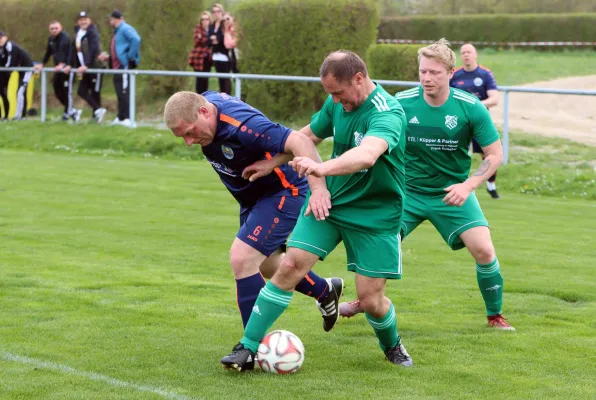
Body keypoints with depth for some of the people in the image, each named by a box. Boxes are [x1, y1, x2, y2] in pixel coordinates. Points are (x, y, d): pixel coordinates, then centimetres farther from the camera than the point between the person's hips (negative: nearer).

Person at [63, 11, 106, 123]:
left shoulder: (92, 32, -12)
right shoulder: (77, 32, 11)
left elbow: (93, 50, -23)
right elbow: (73, 49, 11)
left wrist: (86, 65, -30)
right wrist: (70, 64, 2)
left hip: (94, 67, -8)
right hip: (85, 69, 8)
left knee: (95, 92, -3)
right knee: (82, 91, 4)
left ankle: (96, 114, 5)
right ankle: (98, 110, 6)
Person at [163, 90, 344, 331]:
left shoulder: (241, 126, -37)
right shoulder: (205, 101, -13)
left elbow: (300, 142, -44)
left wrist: (319, 189, -55)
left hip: (283, 192, -10)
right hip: (253, 196, 10)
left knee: (241, 258, -21)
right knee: (265, 264, 23)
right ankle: (325, 291, 49)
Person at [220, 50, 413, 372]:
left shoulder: (387, 113, -25)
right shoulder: (337, 103, -4)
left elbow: (367, 154, -46)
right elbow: (308, 136, 15)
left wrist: (323, 167, -61)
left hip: (375, 215, -5)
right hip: (328, 201, 5)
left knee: (371, 300, -2)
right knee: (290, 266, -11)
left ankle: (393, 347, 32)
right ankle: (247, 349, -6)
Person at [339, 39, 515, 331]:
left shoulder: (471, 108, -15)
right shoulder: (401, 104, -12)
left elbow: (495, 155, -9)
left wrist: (467, 186, -23)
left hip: (452, 193, -1)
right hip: (408, 190, 1)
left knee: (484, 251, -16)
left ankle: (495, 316, 8)